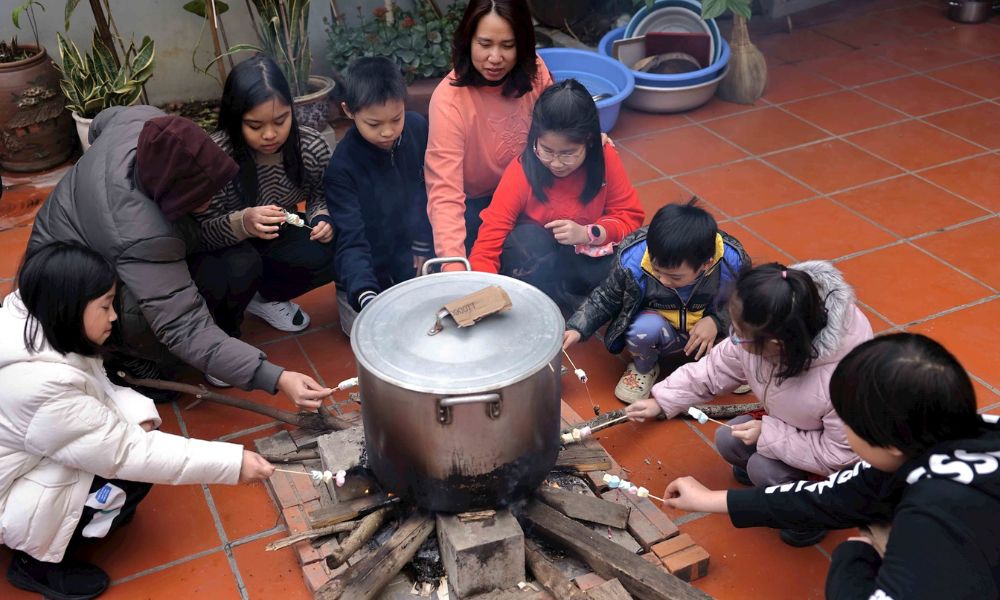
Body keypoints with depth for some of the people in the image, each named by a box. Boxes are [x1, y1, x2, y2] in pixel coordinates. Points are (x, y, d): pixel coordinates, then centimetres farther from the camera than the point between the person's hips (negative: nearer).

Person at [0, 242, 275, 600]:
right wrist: (232, 463, -30)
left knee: (132, 417, -2)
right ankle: (38, 562, 4)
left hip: (29, 458, 8)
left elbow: (98, 388, 1)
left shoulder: (37, 326, -12)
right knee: (130, 474, -14)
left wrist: (139, 418, -20)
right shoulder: (42, 385, -37)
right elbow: (126, 454, -31)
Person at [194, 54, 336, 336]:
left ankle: (266, 297, 8)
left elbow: (319, 196, 1)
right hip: (224, 248, -4)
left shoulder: (311, 146, -19)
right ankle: (223, 329, -2)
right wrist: (242, 223, -43)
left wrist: (322, 218, -22)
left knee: (329, 256, -22)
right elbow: (202, 231, -23)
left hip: (277, 237, 4)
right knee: (242, 265, -35)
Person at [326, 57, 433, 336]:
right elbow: (352, 242, -28)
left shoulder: (417, 128, -14)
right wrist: (367, 298, -44)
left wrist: (423, 244, 2)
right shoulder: (342, 166, -26)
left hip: (409, 259, 4)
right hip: (367, 272, -4)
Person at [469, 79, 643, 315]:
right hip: (535, 265, -1)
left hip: (586, 260, 2)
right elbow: (488, 244, -24)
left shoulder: (606, 159, -13)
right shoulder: (521, 172, -20)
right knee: (529, 237, -36)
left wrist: (589, 233, -24)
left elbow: (630, 216, -4)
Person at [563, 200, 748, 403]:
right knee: (644, 329, -35)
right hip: (660, 327, -1)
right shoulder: (632, 261, -27)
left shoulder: (732, 260, -26)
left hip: (708, 327, 1)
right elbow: (606, 299, -8)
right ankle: (643, 369, 1)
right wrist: (577, 329, -22)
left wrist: (716, 321, -25)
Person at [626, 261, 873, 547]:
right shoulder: (760, 334, -27)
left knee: (764, 469, -22)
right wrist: (662, 400, -6)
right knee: (727, 441, -10)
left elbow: (841, 455, -31)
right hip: (788, 423, 6)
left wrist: (767, 435, -30)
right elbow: (716, 369, -8)